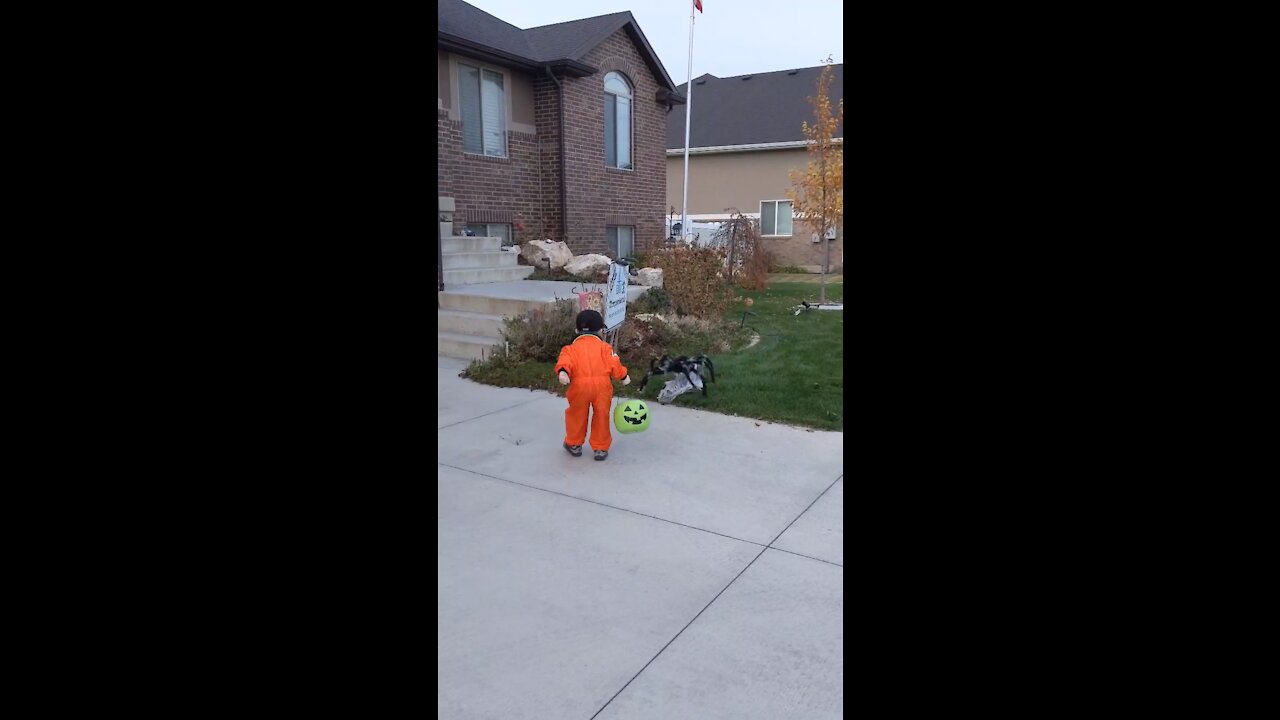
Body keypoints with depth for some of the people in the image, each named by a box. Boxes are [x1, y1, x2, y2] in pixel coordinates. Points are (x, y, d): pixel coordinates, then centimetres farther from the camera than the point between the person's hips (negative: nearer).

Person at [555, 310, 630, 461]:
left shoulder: (572, 347, 14)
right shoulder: (604, 346, 14)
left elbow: (566, 360, -6)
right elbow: (613, 362, 6)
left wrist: (562, 372, -22)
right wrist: (623, 376, 17)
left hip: (579, 384, 0)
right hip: (602, 384, 0)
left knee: (577, 415, 19)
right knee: (601, 416, 12)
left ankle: (574, 444, 31)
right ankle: (601, 448, 18)